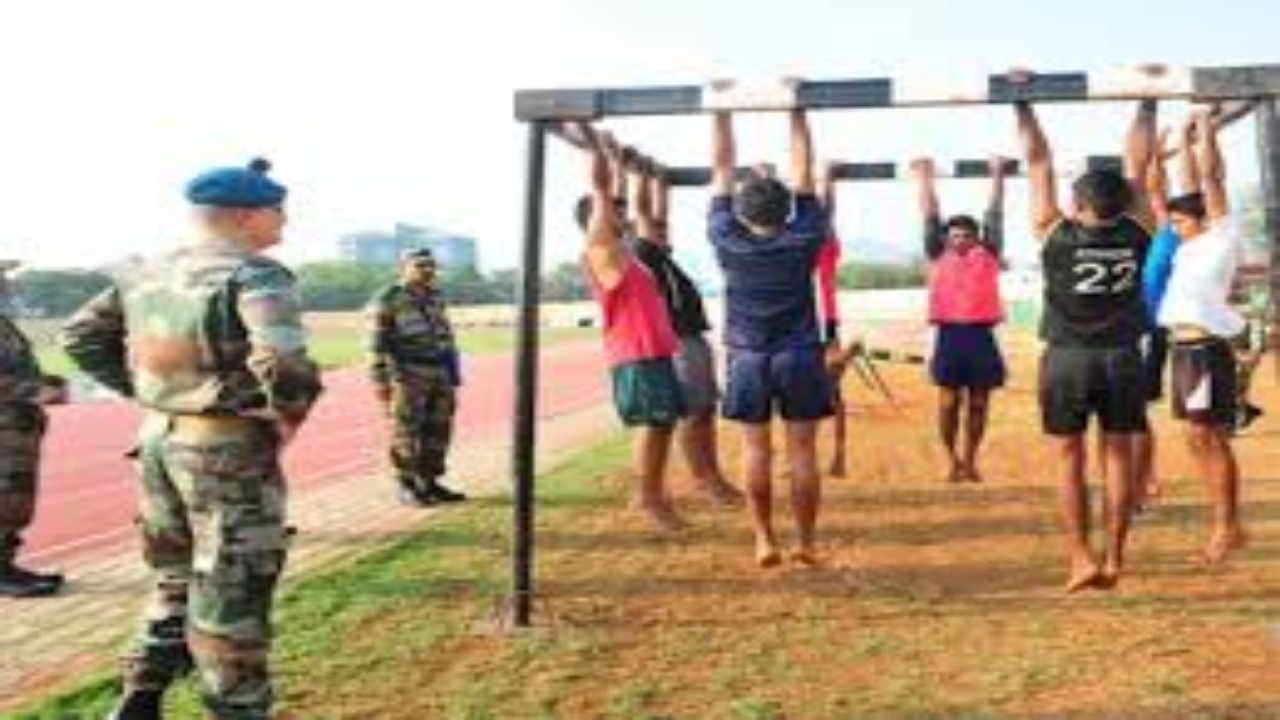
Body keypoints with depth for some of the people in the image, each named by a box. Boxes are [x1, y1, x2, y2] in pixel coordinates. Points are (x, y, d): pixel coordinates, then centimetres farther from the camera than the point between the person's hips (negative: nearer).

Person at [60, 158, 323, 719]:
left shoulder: (149, 274, 8)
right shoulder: (255, 275, -16)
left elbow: (82, 336, 16)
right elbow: (282, 362, -32)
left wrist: (145, 394, 13)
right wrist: (289, 416, -14)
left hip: (159, 439, 8)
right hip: (230, 449, -7)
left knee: (177, 581, 22)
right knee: (230, 593, 4)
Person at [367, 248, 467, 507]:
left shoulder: (435, 298, 13)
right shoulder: (387, 299, -7)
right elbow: (377, 344, -9)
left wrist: (454, 374, 14)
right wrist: (380, 381, -14)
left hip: (439, 375, 7)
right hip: (406, 375, -6)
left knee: (437, 431, 5)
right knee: (407, 432, -4)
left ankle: (429, 484, 13)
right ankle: (407, 488, 5)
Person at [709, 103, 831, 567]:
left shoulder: (726, 240, -7)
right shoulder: (803, 240, -7)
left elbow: (721, 169, -2)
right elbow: (802, 171, -2)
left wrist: (721, 111, 3)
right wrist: (796, 111, 3)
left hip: (747, 359, 0)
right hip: (800, 356, 0)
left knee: (756, 450, 5)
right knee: (802, 451, 2)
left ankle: (764, 541, 6)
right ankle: (806, 543, 7)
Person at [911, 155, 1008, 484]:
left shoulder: (987, 253, 11)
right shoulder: (939, 255, 9)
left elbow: (995, 214, 13)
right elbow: (930, 215, 12)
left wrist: (997, 175, 14)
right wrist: (925, 178, 14)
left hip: (981, 333, 1)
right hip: (949, 333, -1)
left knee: (978, 402, 6)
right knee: (949, 401, 2)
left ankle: (970, 460, 17)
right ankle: (952, 459, 15)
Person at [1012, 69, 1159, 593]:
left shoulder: (1054, 233, -9)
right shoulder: (1136, 232, -3)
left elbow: (1039, 162, -4)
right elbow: (1137, 161, 6)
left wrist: (1022, 102, 2)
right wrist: (1147, 103, 15)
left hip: (1068, 358, -2)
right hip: (1122, 357, 2)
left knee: (1069, 457, 4)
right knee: (1119, 455, 7)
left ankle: (1082, 559, -1)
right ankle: (1114, 560, 9)